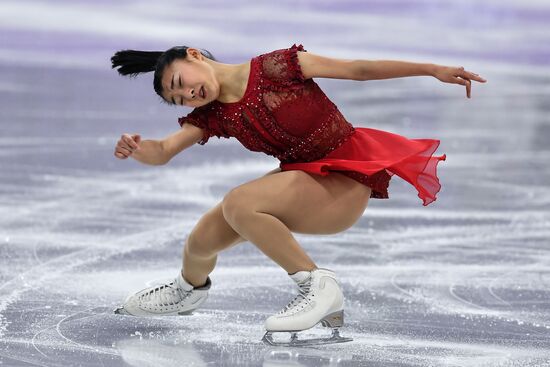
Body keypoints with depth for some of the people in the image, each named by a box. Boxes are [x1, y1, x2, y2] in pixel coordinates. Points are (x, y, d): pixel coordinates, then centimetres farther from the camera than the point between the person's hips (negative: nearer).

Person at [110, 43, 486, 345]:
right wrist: (135, 148, -30)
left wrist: (434, 70, -15)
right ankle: (190, 290, 36)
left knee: (237, 204, -28)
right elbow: (162, 152, -6)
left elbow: (359, 69, -13)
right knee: (202, 240, -1)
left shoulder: (275, 68, -16)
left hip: (345, 183, -7)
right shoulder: (215, 115, 3)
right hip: (302, 177, 7)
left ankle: (320, 288, -22)